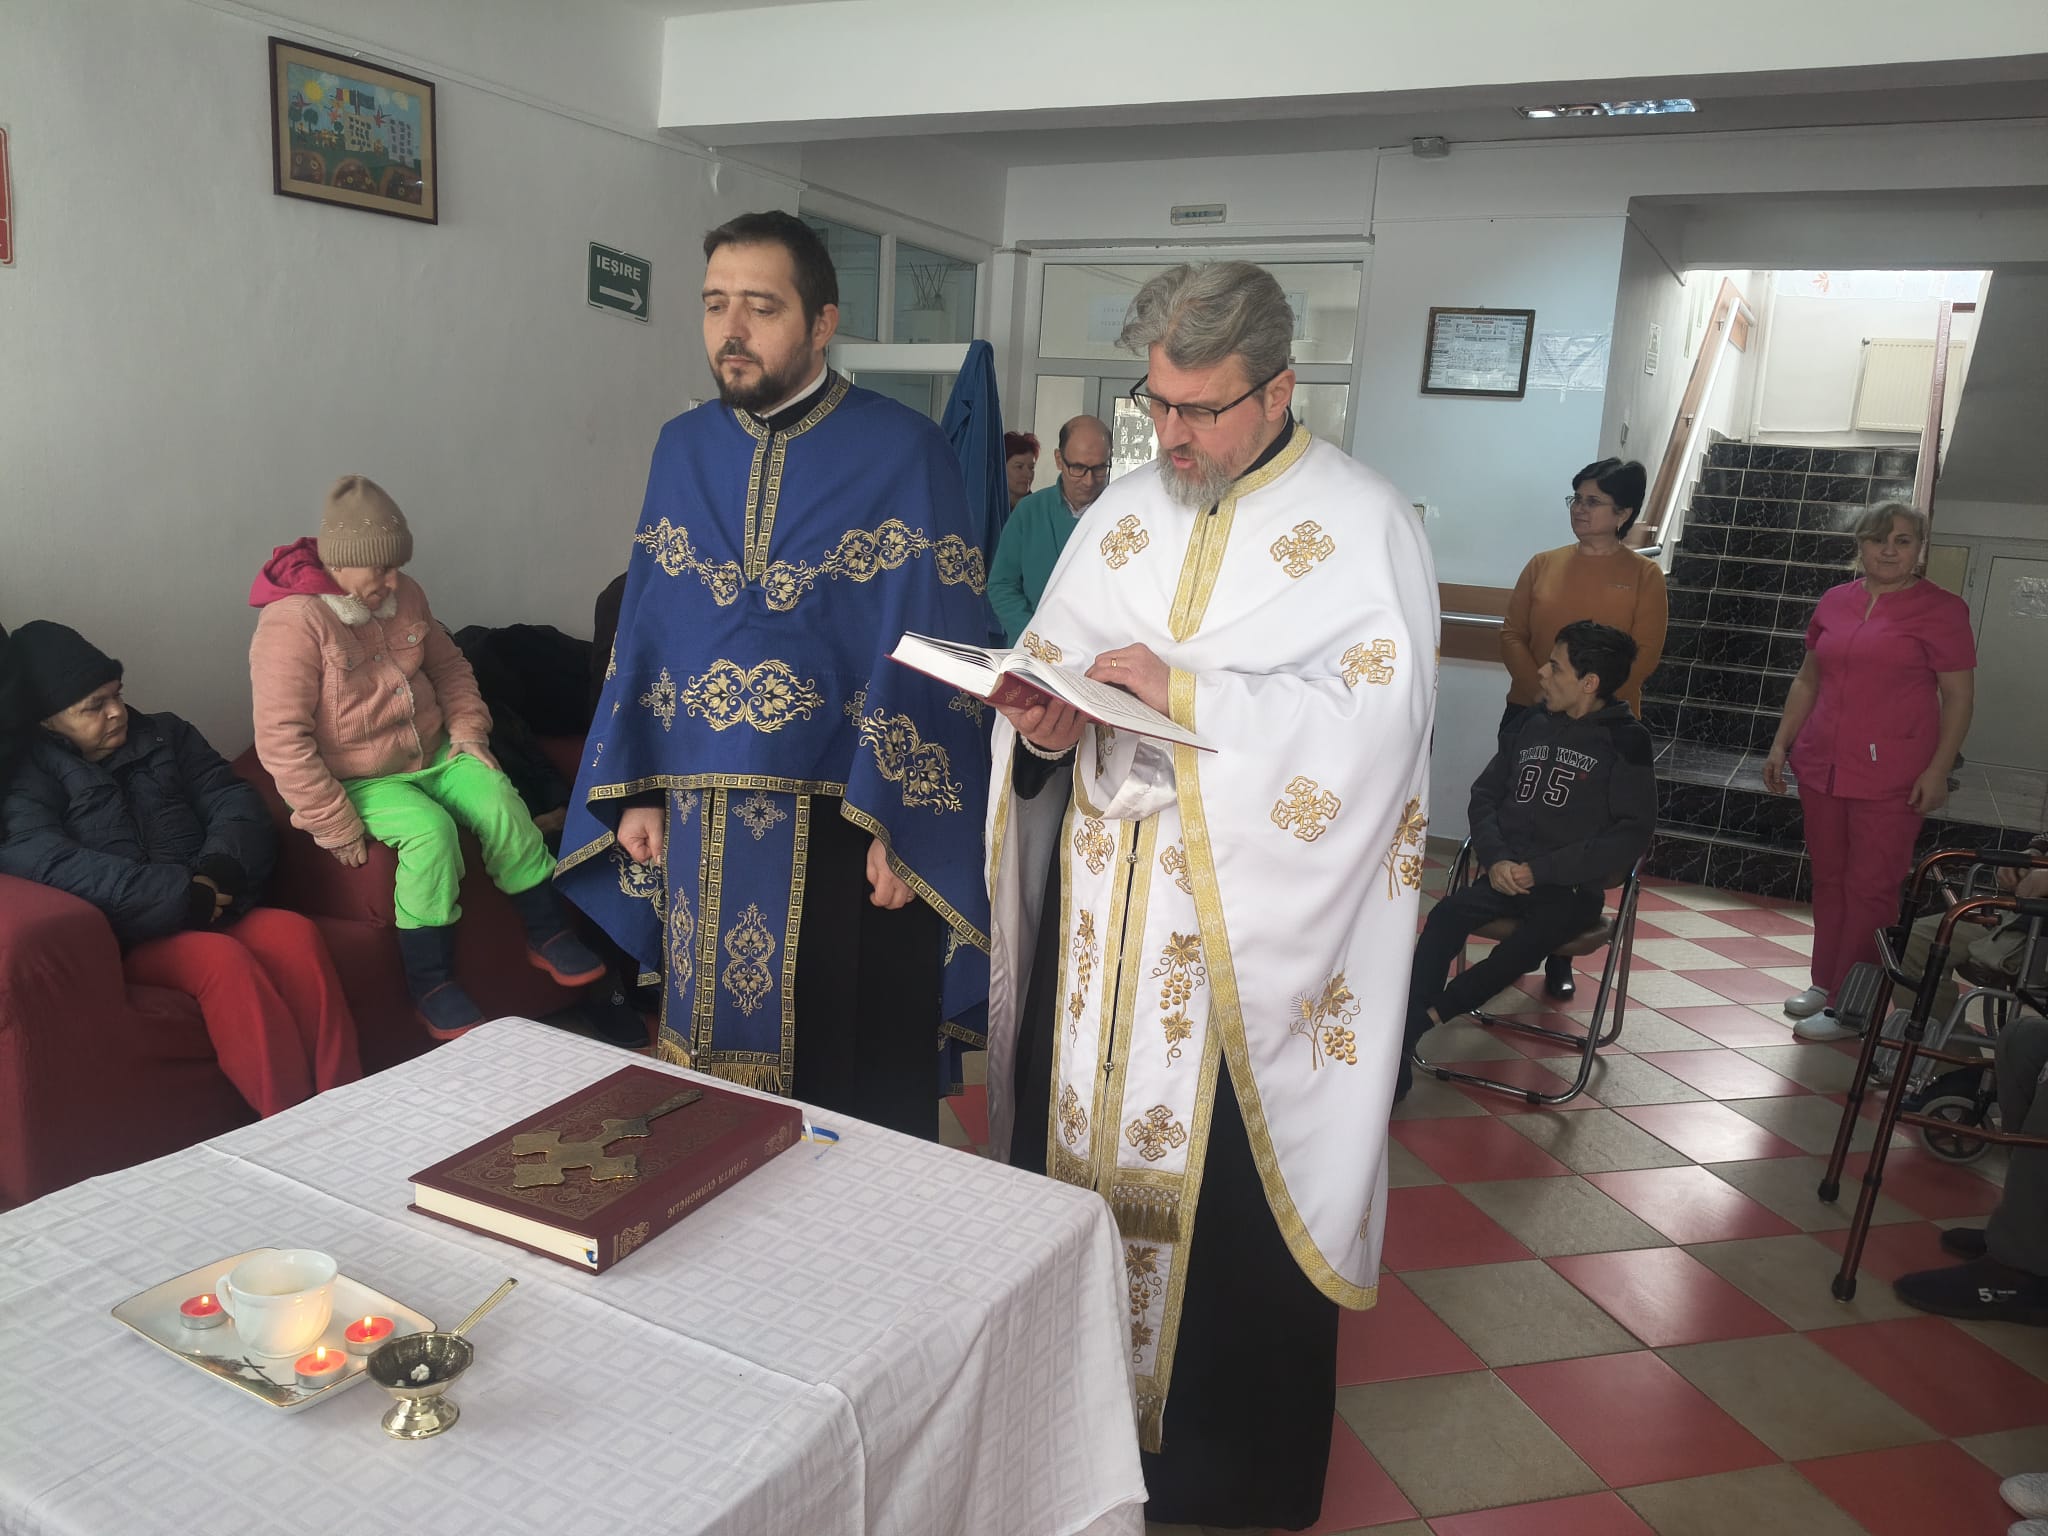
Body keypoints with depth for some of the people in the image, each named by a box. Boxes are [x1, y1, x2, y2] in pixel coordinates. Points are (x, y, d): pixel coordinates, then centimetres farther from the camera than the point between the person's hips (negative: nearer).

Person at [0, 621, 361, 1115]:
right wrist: (181, 896, -23)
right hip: (126, 941, -4)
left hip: (216, 913, 4)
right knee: (225, 961, -34)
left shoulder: (164, 736, 19)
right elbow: (45, 860, -16)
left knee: (296, 935, -28)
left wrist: (219, 869, -14)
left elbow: (234, 800, 9)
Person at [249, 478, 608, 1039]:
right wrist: (335, 827, -22)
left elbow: (448, 665, 18)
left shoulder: (403, 594, 2)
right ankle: (429, 983, -15)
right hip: (359, 779, -6)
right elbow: (281, 739, -22)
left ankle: (547, 935, -3)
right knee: (430, 831, -30)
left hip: (434, 754, 6)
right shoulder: (293, 622, -20)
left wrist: (468, 728, 0)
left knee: (500, 801, -19)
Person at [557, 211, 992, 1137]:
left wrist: (899, 823, -13)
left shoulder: (904, 453, -6)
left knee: (853, 1083, 6)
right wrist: (636, 790, 5)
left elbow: (932, 655, -9)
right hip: (700, 824, 5)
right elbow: (642, 629, 11)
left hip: (844, 821, -4)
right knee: (712, 1060, 15)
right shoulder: (684, 449, 9)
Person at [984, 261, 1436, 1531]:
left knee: (1227, 1182, 3)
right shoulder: (1123, 512, 11)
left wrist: (1182, 689, -21)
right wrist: (1047, 720, -12)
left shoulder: (1362, 526, -6)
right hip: (1104, 898, 5)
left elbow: (1368, 717, -16)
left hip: (1250, 921, -5)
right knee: (1085, 1134, 11)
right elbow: (1050, 659, 11)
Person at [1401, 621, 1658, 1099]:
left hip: (1573, 887, -3)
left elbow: (1632, 833, -7)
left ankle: (1428, 1015, -21)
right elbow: (1485, 793, 13)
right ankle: (1399, 1054, -32)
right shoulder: (1532, 723, 12)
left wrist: (1541, 870, -14)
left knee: (1527, 942, -35)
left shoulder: (1626, 742, -1)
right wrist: (1496, 859, -6)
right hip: (1506, 876, 3)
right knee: (1445, 917, -26)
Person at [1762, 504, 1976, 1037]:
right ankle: (1825, 983, 25)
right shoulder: (1834, 602, 10)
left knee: (1869, 888, -2)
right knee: (1828, 880, 13)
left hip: (1890, 776, -5)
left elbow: (1959, 697, -5)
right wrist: (1781, 744, 13)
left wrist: (1937, 770, -12)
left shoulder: (1940, 609, -4)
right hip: (1822, 767, 5)